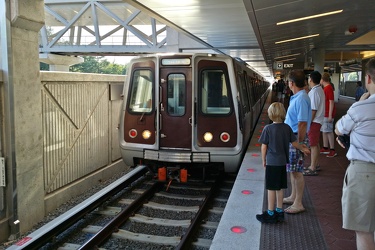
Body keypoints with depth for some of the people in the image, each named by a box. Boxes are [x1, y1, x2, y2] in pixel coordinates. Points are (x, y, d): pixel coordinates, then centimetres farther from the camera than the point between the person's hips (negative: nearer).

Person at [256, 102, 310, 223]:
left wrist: (263, 160, 4)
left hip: (272, 163, -5)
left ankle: (271, 214, 10)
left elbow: (264, 147, -9)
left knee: (271, 188, 2)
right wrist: (302, 148, 30)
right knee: (280, 187, 14)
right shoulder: (287, 128, 1)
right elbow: (294, 142, 10)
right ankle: (279, 211, 24)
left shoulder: (268, 128, -13)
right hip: (283, 162, 5)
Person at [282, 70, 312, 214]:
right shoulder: (296, 97, 10)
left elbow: (303, 123, -23)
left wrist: (299, 144, -22)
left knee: (296, 171, -2)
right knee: (292, 170, 19)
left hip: (296, 138, -10)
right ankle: (293, 197, 33)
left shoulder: (301, 99, -20)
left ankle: (298, 204, 8)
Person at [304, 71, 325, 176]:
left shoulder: (314, 92, -19)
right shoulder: (320, 89, 12)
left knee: (313, 145, -5)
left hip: (314, 121, -10)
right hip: (317, 120, 10)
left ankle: (312, 169, 1)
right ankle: (316, 164, 29)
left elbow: (313, 110, -22)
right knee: (316, 144, 17)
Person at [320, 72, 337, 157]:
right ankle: (325, 148, 21)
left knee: (328, 131, -6)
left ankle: (332, 150, 0)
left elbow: (331, 102, -19)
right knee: (324, 131, 13)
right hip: (324, 113, 10)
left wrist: (330, 115, -22)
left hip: (328, 114, -10)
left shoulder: (328, 88, -16)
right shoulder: (325, 88, 13)